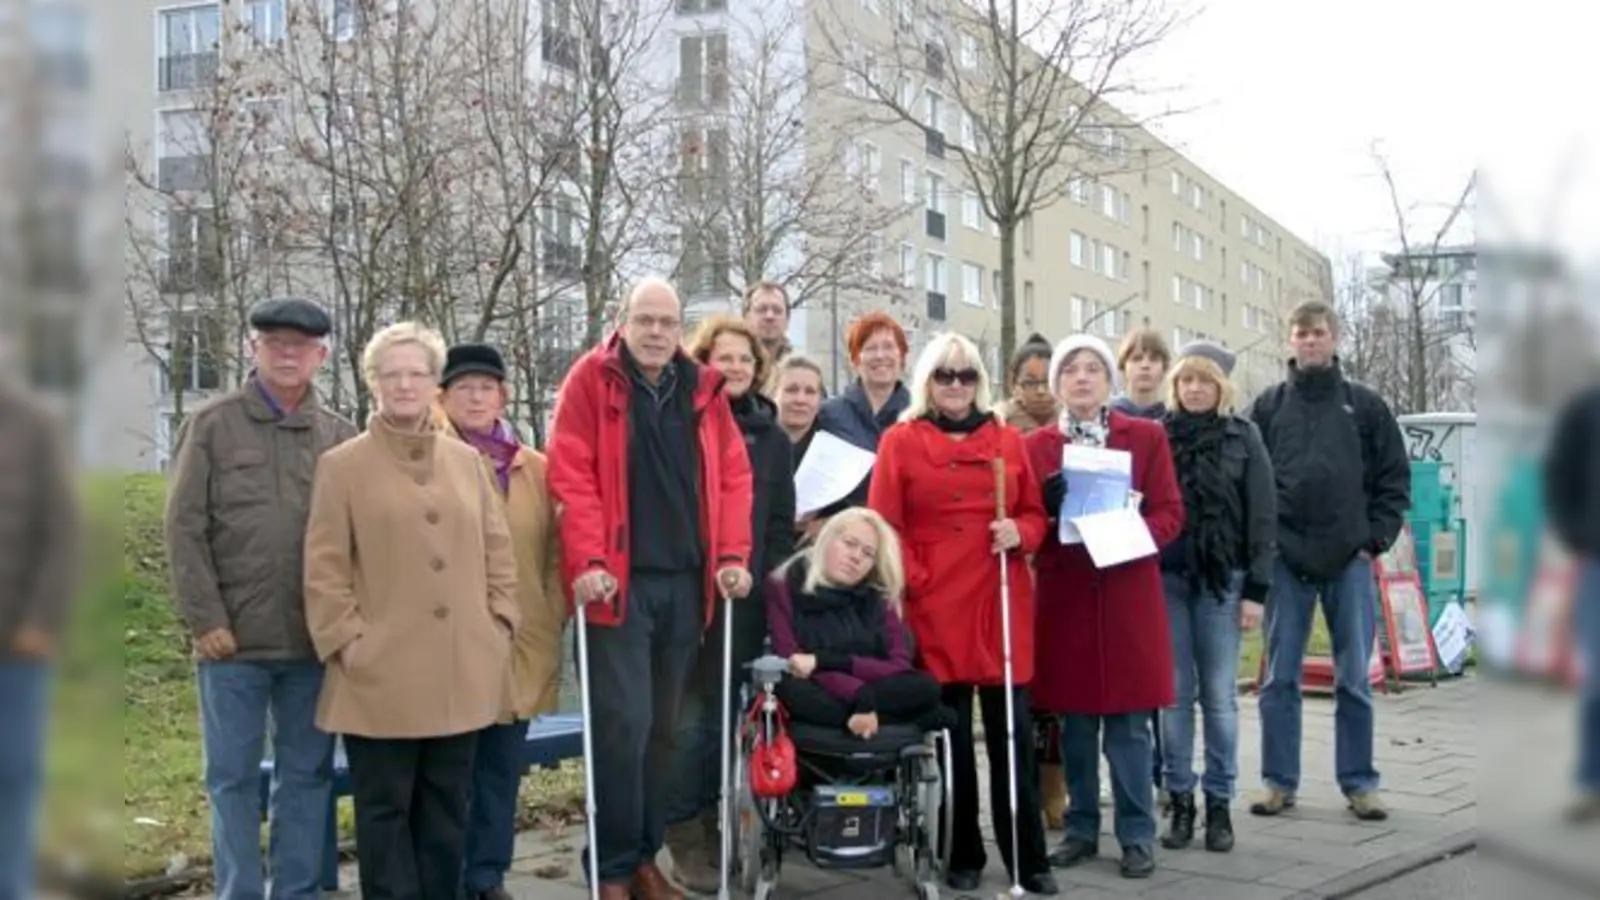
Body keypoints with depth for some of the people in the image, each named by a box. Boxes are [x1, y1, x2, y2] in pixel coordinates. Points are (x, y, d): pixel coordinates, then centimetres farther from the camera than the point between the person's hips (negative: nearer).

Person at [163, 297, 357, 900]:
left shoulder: (340, 436, 7)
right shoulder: (211, 425, 2)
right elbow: (184, 529, -2)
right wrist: (205, 620, -8)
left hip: (314, 641, 2)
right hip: (233, 641, -2)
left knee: (307, 775, 9)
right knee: (233, 777, 6)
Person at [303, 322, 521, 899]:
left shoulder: (467, 461, 11)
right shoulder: (342, 465, 0)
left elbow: (498, 551, 13)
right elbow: (324, 569, -2)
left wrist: (500, 624, 5)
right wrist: (348, 640, -9)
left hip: (462, 674, 4)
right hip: (382, 676, -4)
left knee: (448, 808, 12)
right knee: (386, 810, 4)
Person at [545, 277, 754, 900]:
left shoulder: (704, 389, 12)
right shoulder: (592, 380, -1)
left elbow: (733, 475, 11)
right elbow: (571, 476, -8)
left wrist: (732, 554, 0)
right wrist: (587, 559, -17)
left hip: (686, 582, 5)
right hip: (618, 582, -5)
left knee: (663, 727, 11)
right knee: (624, 724, -7)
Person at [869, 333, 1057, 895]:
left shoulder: (1009, 441, 12)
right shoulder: (900, 442, 4)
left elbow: (1036, 513, 15)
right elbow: (885, 526, 0)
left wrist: (1019, 533, -7)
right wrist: (912, 582, -9)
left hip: (1002, 604, 2)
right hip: (935, 606, -2)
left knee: (1012, 733, 3)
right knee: (951, 735, 4)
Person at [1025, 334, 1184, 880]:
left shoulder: (1146, 436, 5)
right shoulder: (1035, 446, 7)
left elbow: (1171, 513, 1)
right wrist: (1055, 520, -17)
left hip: (1128, 594, -1)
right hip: (1063, 595, 1)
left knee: (1128, 721, 0)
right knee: (1074, 719, 6)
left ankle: (1137, 836, 9)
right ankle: (1081, 829, 17)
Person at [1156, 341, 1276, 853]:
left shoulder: (1243, 437, 4)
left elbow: (1262, 517, 2)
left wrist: (1256, 590, -4)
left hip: (1222, 580, -1)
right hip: (1165, 578, 1)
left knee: (1219, 696, 3)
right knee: (1174, 694, 4)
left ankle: (1219, 804, 12)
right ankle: (1180, 801, 13)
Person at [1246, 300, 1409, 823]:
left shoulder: (1366, 406, 7)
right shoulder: (1268, 406, 7)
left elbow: (1394, 478, 7)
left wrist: (1377, 540, -2)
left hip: (1350, 560, 0)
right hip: (1285, 559, 0)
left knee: (1354, 679, 5)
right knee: (1280, 678, 4)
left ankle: (1359, 783, 14)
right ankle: (1279, 781, 11)